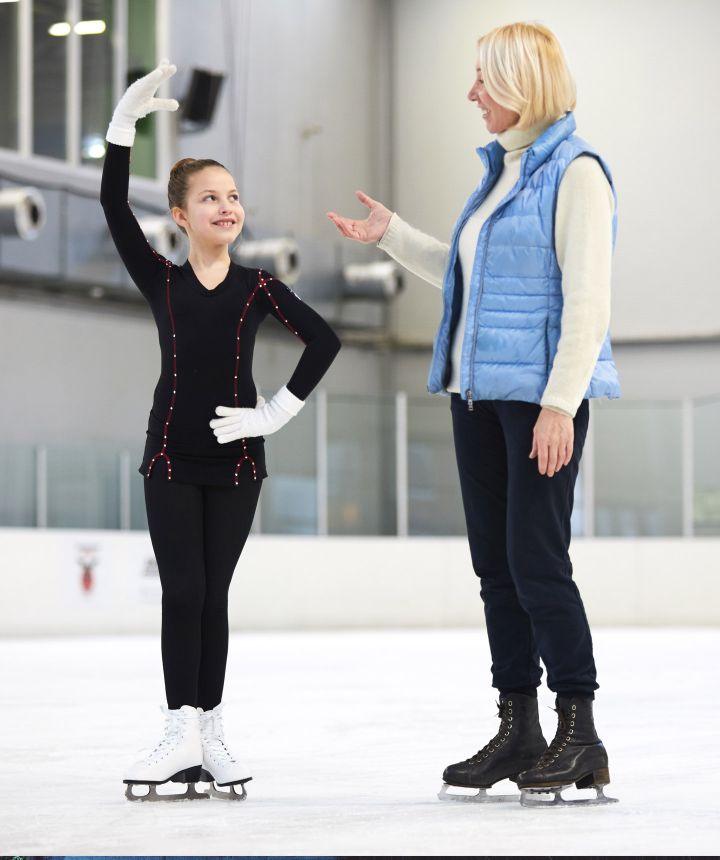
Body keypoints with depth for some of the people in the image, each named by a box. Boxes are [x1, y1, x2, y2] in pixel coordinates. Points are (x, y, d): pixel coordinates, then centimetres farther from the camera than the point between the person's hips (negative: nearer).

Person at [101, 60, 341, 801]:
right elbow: (113, 205, -9)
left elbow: (324, 340, -4)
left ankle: (209, 732, 10)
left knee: (212, 594, 5)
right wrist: (126, 117, -14)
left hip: (236, 456, 1)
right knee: (183, 591, -4)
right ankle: (183, 733, -3)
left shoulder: (258, 287, 1)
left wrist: (280, 411, -8)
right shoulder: (160, 280, 0)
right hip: (172, 454, -1)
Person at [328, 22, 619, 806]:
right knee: (495, 563, 8)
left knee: (536, 562, -10)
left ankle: (581, 738, -3)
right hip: (479, 392, 9)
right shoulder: (501, 170, 16)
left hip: (542, 394, -9)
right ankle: (517, 732, 14)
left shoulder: (574, 172, -10)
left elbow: (588, 299, -17)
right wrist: (392, 235, 23)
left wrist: (559, 404, -22)